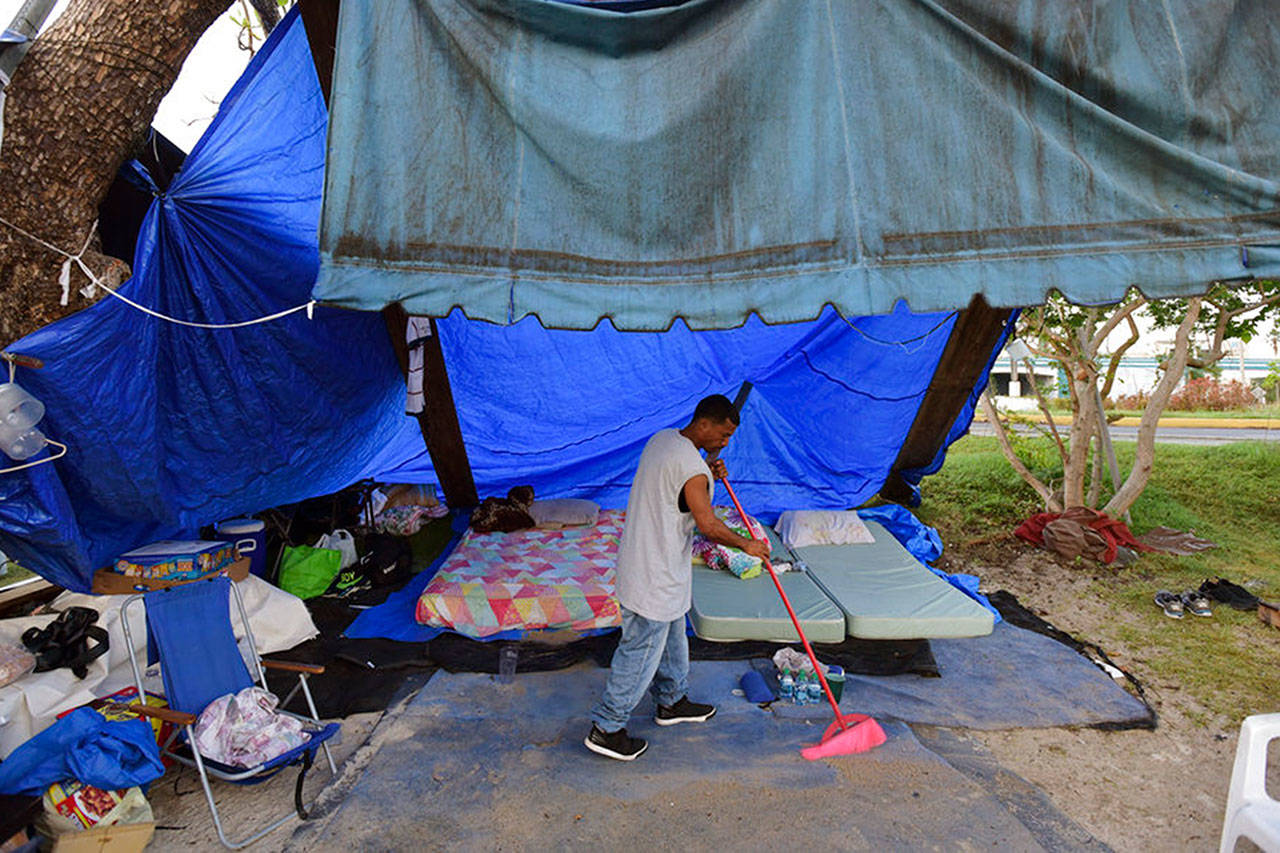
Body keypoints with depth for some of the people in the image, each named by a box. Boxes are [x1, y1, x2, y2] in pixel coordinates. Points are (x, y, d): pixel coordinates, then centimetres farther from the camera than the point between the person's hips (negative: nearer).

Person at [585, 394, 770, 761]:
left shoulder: (663, 438, 5)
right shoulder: (691, 467, -25)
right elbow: (708, 525, -22)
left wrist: (708, 473, 5)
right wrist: (746, 545, -6)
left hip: (646, 561, 10)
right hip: (655, 575, -10)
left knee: (671, 637, 25)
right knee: (641, 650, 3)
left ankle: (672, 702, 43)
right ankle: (606, 729, 17)